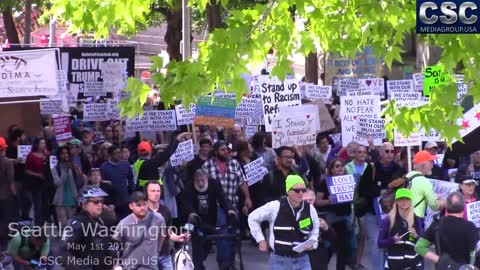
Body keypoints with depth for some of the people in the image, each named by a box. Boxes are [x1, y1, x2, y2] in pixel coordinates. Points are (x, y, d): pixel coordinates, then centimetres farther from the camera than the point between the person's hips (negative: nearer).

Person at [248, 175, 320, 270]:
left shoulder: (310, 209, -1)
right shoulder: (276, 206, -9)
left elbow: (315, 230, 15)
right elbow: (253, 217, 4)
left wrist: (312, 243, -6)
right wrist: (260, 239, 2)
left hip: (302, 261, 2)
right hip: (279, 261, -2)